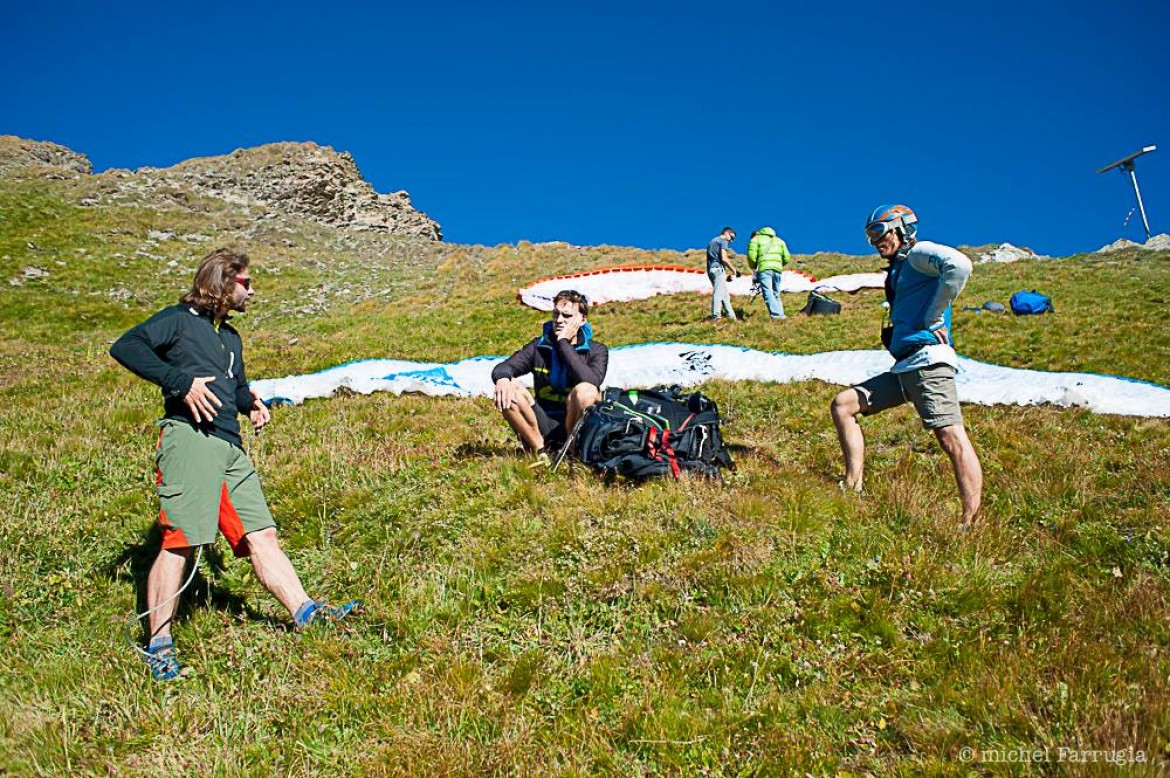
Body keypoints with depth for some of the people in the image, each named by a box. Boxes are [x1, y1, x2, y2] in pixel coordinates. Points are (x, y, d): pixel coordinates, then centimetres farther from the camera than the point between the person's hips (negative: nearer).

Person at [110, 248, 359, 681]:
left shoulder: (231, 336, 30)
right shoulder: (179, 319, 5)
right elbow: (124, 347, -9)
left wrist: (252, 404, 15)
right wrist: (181, 381, -18)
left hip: (231, 450, 8)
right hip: (189, 438, -8)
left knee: (261, 536, 5)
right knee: (179, 541, -9)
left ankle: (305, 613, 5)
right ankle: (159, 645, -1)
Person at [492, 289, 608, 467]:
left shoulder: (596, 351, -2)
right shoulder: (539, 346, 6)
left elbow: (591, 381, -24)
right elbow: (503, 368, -4)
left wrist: (564, 343, -18)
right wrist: (502, 378, -29)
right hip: (545, 428, 3)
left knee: (585, 390, -33)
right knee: (508, 389, -19)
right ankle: (541, 451, -12)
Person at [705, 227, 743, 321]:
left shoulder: (712, 241, 27)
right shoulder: (723, 241, 0)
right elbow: (724, 258, -13)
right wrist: (733, 270, -3)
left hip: (710, 269, 9)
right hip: (718, 268, -9)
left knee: (725, 294, 10)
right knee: (719, 292, -19)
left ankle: (731, 316, 8)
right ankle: (716, 316, -31)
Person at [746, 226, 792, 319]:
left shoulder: (755, 240, 16)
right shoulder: (778, 240, 29)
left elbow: (751, 256, 1)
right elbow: (787, 258, 18)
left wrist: (753, 269, 14)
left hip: (764, 269, -4)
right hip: (778, 269, 4)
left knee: (768, 293, -10)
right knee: (776, 294, 14)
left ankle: (775, 315, -23)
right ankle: (780, 314, 7)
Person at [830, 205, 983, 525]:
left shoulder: (919, 253, -1)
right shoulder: (898, 270, 26)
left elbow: (959, 265, -21)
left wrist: (933, 319, -17)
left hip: (927, 360, -10)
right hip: (903, 367, 10)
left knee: (952, 438, -15)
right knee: (843, 404, 8)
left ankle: (970, 524, -17)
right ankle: (853, 487, 6)